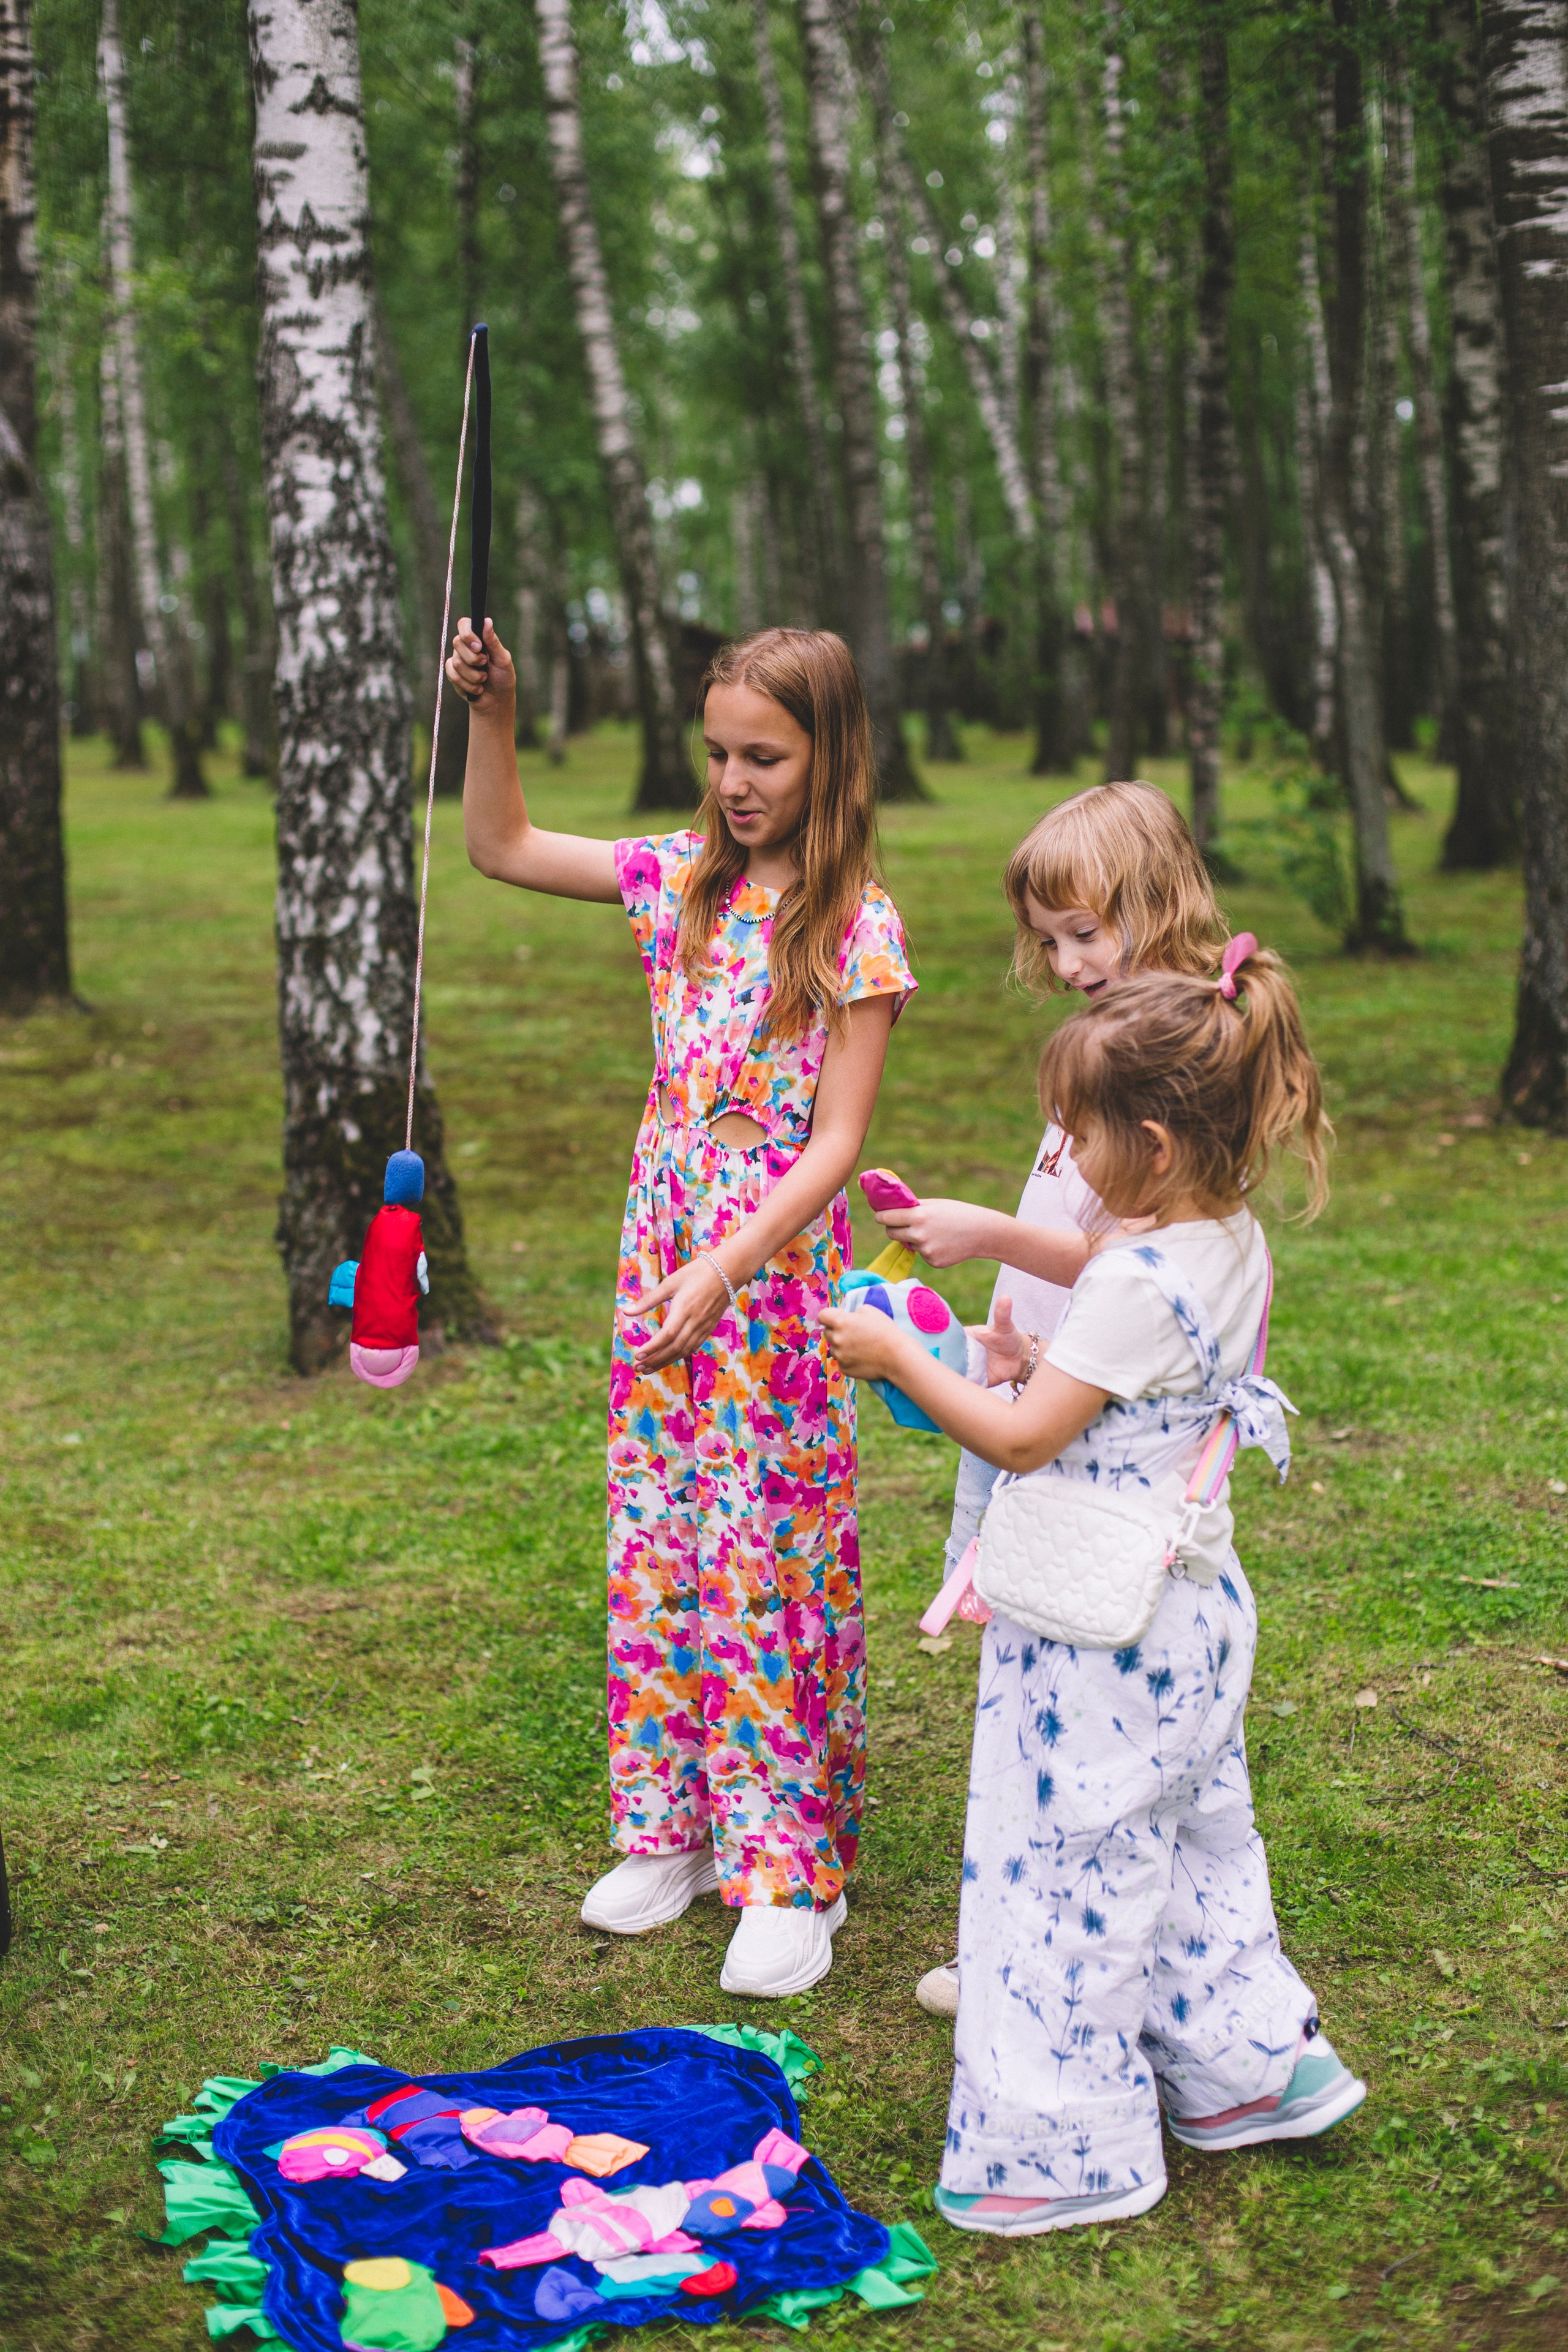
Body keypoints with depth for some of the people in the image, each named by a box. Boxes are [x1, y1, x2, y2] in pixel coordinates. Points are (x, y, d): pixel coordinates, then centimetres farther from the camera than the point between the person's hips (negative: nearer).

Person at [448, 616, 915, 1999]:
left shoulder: (857, 928, -11)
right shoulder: (684, 878, 6)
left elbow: (836, 1142, -15)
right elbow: (502, 848, 14)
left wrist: (724, 1269, -24)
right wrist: (493, 717, -1)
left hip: (774, 1280, -6)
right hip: (662, 1266, 6)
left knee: (768, 1567, -1)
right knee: (655, 1550, 11)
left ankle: (791, 1874, 10)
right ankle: (674, 1829, 25)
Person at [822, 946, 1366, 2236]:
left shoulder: (1136, 1283, -26)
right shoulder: (1235, 1248, 3)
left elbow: (1021, 1441, -21)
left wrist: (900, 1357, -12)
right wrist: (1056, 1368, 7)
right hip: (1192, 1604, 9)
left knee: (1068, 1867, 3)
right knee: (1190, 1840, 23)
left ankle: (1067, 2145, 14)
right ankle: (1254, 2058, 35)